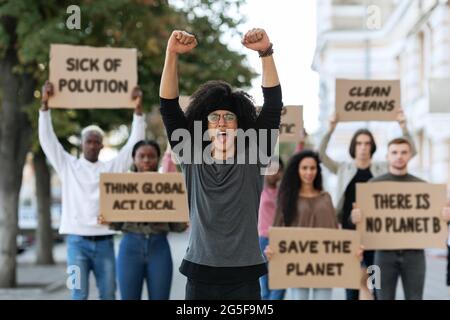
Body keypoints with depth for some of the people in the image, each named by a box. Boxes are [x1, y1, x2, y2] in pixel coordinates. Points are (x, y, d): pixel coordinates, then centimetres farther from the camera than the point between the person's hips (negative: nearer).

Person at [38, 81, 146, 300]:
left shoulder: (111, 168, 11)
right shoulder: (68, 166, 9)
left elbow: (134, 142, 6)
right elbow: (47, 138, 3)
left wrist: (138, 109, -3)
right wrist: (45, 104, -6)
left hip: (104, 241, 2)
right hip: (77, 240, -1)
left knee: (108, 294, 4)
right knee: (79, 295, -3)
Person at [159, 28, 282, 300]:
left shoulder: (252, 161, 4)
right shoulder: (192, 160, 6)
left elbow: (273, 106, -4)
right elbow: (169, 108, 0)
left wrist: (266, 53, -14)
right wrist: (172, 54, -10)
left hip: (244, 277, -1)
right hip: (201, 276, 1)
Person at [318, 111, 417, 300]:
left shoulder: (383, 169, 7)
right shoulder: (343, 169, 6)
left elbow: (411, 152, 2)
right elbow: (320, 154, -4)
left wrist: (404, 128, -12)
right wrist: (330, 129, -15)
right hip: (350, 231, 0)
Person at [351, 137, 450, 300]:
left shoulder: (422, 185, 9)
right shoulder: (374, 184, 5)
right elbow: (359, 215, 3)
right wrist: (354, 217, -21)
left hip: (414, 252, 1)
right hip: (385, 252, -1)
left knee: (414, 297, 4)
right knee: (385, 298, 5)